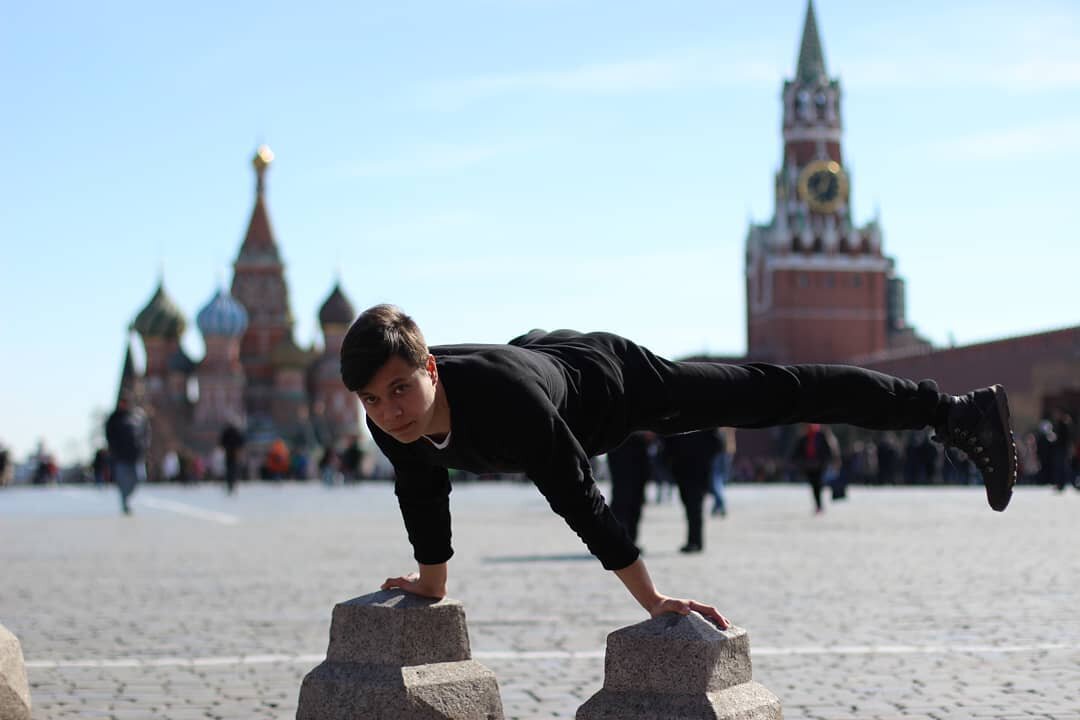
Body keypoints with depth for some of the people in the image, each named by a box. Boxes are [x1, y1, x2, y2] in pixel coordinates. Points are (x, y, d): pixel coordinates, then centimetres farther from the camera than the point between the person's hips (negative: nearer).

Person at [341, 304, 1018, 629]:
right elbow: (422, 494, -6)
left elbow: (581, 501, -41)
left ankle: (960, 412, 13)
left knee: (775, 394, 2)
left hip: (608, 376, -6)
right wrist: (431, 581, 8)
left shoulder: (503, 399, -46)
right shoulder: (391, 422, -27)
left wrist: (653, 599, -36)